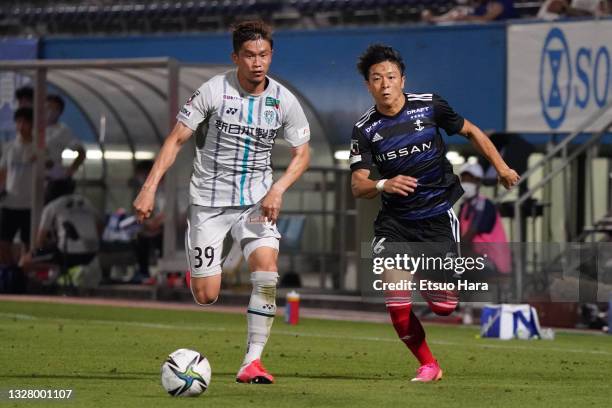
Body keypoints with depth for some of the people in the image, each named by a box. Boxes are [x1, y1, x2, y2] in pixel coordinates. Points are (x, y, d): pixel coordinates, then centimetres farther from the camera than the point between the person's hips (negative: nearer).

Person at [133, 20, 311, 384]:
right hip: (209, 200, -2)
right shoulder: (214, 91, -10)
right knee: (206, 296, -6)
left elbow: (302, 154, 7)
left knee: (267, 268, -23)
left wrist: (277, 189, -10)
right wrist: (150, 188, -14)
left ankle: (253, 361, -19)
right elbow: (176, 140, -5)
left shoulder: (284, 100, -3)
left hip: (257, 200, 2)